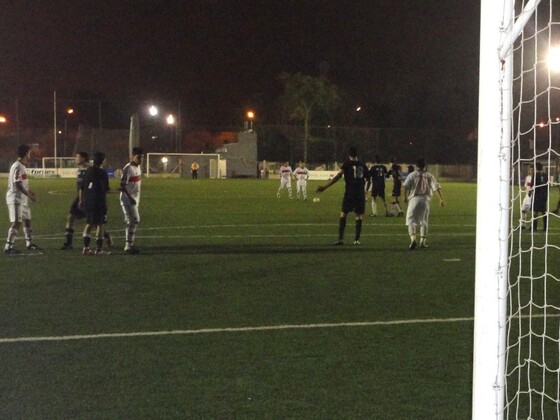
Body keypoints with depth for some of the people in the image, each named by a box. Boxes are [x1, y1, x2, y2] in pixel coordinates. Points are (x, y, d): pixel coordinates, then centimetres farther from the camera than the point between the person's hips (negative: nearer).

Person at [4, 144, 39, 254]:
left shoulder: (21, 166, 13)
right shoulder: (17, 167, -17)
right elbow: (17, 184, -22)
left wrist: (29, 192, 23)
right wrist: (29, 195, -19)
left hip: (22, 199, 10)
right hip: (16, 199, -10)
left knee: (27, 220, 16)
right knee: (16, 223, -10)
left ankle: (29, 244, 26)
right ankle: (8, 247, -9)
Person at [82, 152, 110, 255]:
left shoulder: (88, 171, 9)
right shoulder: (102, 173, -12)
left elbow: (82, 188, 12)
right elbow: (105, 190, -14)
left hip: (88, 202, 7)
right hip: (99, 203, -7)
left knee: (89, 224, 15)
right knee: (100, 224, 1)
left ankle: (85, 248, 13)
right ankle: (98, 249, 1)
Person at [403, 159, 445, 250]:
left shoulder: (412, 175, 5)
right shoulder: (429, 176, 10)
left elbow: (406, 186, -7)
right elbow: (436, 187, 2)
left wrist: (405, 197, 4)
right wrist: (441, 199, 2)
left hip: (414, 199, -2)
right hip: (425, 200, 2)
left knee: (411, 220, -1)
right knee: (424, 221, 15)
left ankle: (413, 239, -22)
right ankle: (423, 241, 14)